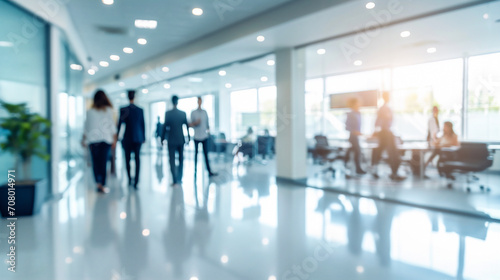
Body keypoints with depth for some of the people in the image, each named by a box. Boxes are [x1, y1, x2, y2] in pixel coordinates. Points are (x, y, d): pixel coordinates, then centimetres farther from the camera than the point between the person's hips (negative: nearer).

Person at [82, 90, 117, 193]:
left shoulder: (90, 111, 6)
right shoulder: (108, 110, 1)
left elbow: (86, 126, 10)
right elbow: (112, 125, 0)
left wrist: (84, 139, 19)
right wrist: (114, 139, 5)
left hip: (93, 139, 2)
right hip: (105, 138, -1)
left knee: (95, 161, 7)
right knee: (103, 162, -1)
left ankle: (98, 183, 1)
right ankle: (102, 185, -2)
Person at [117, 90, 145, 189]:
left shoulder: (123, 110, -6)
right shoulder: (140, 110, 1)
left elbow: (119, 124, -2)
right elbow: (143, 125, 6)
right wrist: (144, 137, 14)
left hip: (127, 138, -1)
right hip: (138, 138, 1)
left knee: (127, 159, 12)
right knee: (137, 159, 0)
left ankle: (130, 180, 20)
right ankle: (136, 182, -4)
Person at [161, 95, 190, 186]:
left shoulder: (168, 113, -9)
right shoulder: (183, 113, -2)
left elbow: (164, 127, -7)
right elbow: (187, 126, 5)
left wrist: (162, 138, 3)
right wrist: (188, 137, 17)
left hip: (171, 140, -3)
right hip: (181, 140, 3)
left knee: (172, 160, 0)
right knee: (181, 159, 16)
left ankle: (175, 181, -5)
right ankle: (179, 178, 20)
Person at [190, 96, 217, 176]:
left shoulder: (205, 112, 7)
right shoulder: (193, 113, 0)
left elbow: (207, 123, 12)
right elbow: (191, 124, 1)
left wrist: (208, 129, 9)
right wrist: (195, 123, -16)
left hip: (205, 136, 2)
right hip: (196, 137, -2)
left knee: (206, 154, 1)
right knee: (196, 153, 8)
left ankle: (209, 171, 1)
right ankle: (195, 169, 19)